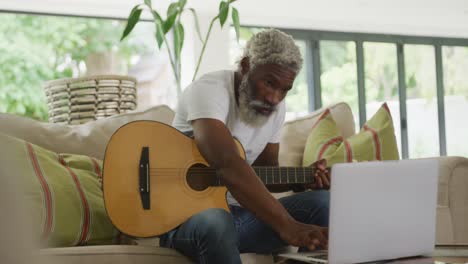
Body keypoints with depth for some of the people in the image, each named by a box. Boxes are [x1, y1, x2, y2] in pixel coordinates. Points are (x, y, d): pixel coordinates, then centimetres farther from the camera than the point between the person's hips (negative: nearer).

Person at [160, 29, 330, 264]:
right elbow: (228, 166, -37)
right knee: (216, 222, -41)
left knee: (323, 202, -12)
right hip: (187, 215, -7)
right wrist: (286, 226, -45)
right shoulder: (209, 90, -21)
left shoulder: (276, 108, 5)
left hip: (241, 212, 7)